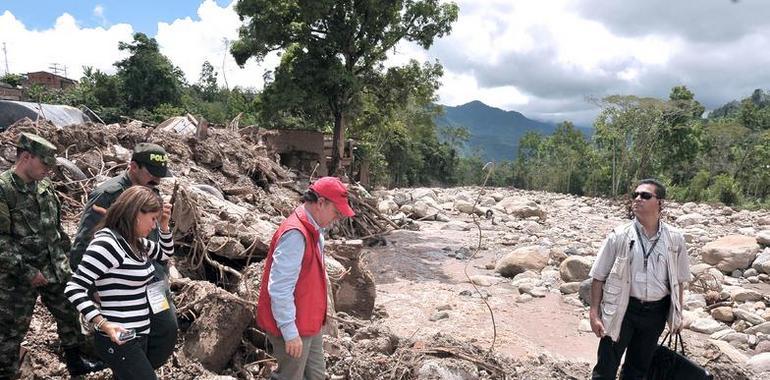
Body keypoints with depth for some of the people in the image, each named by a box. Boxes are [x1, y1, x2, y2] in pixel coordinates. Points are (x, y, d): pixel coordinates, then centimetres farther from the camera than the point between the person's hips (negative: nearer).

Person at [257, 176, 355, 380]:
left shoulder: (313, 229, 5)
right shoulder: (295, 234, -27)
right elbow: (280, 289, -29)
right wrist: (290, 332, -24)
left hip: (310, 323, 10)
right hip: (293, 328, -10)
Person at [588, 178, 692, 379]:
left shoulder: (674, 239, -2)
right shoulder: (619, 236, -10)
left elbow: (678, 280, 9)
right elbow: (599, 277, -6)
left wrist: (677, 314, 12)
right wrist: (594, 314, -9)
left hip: (656, 312, 3)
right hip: (622, 309, -2)